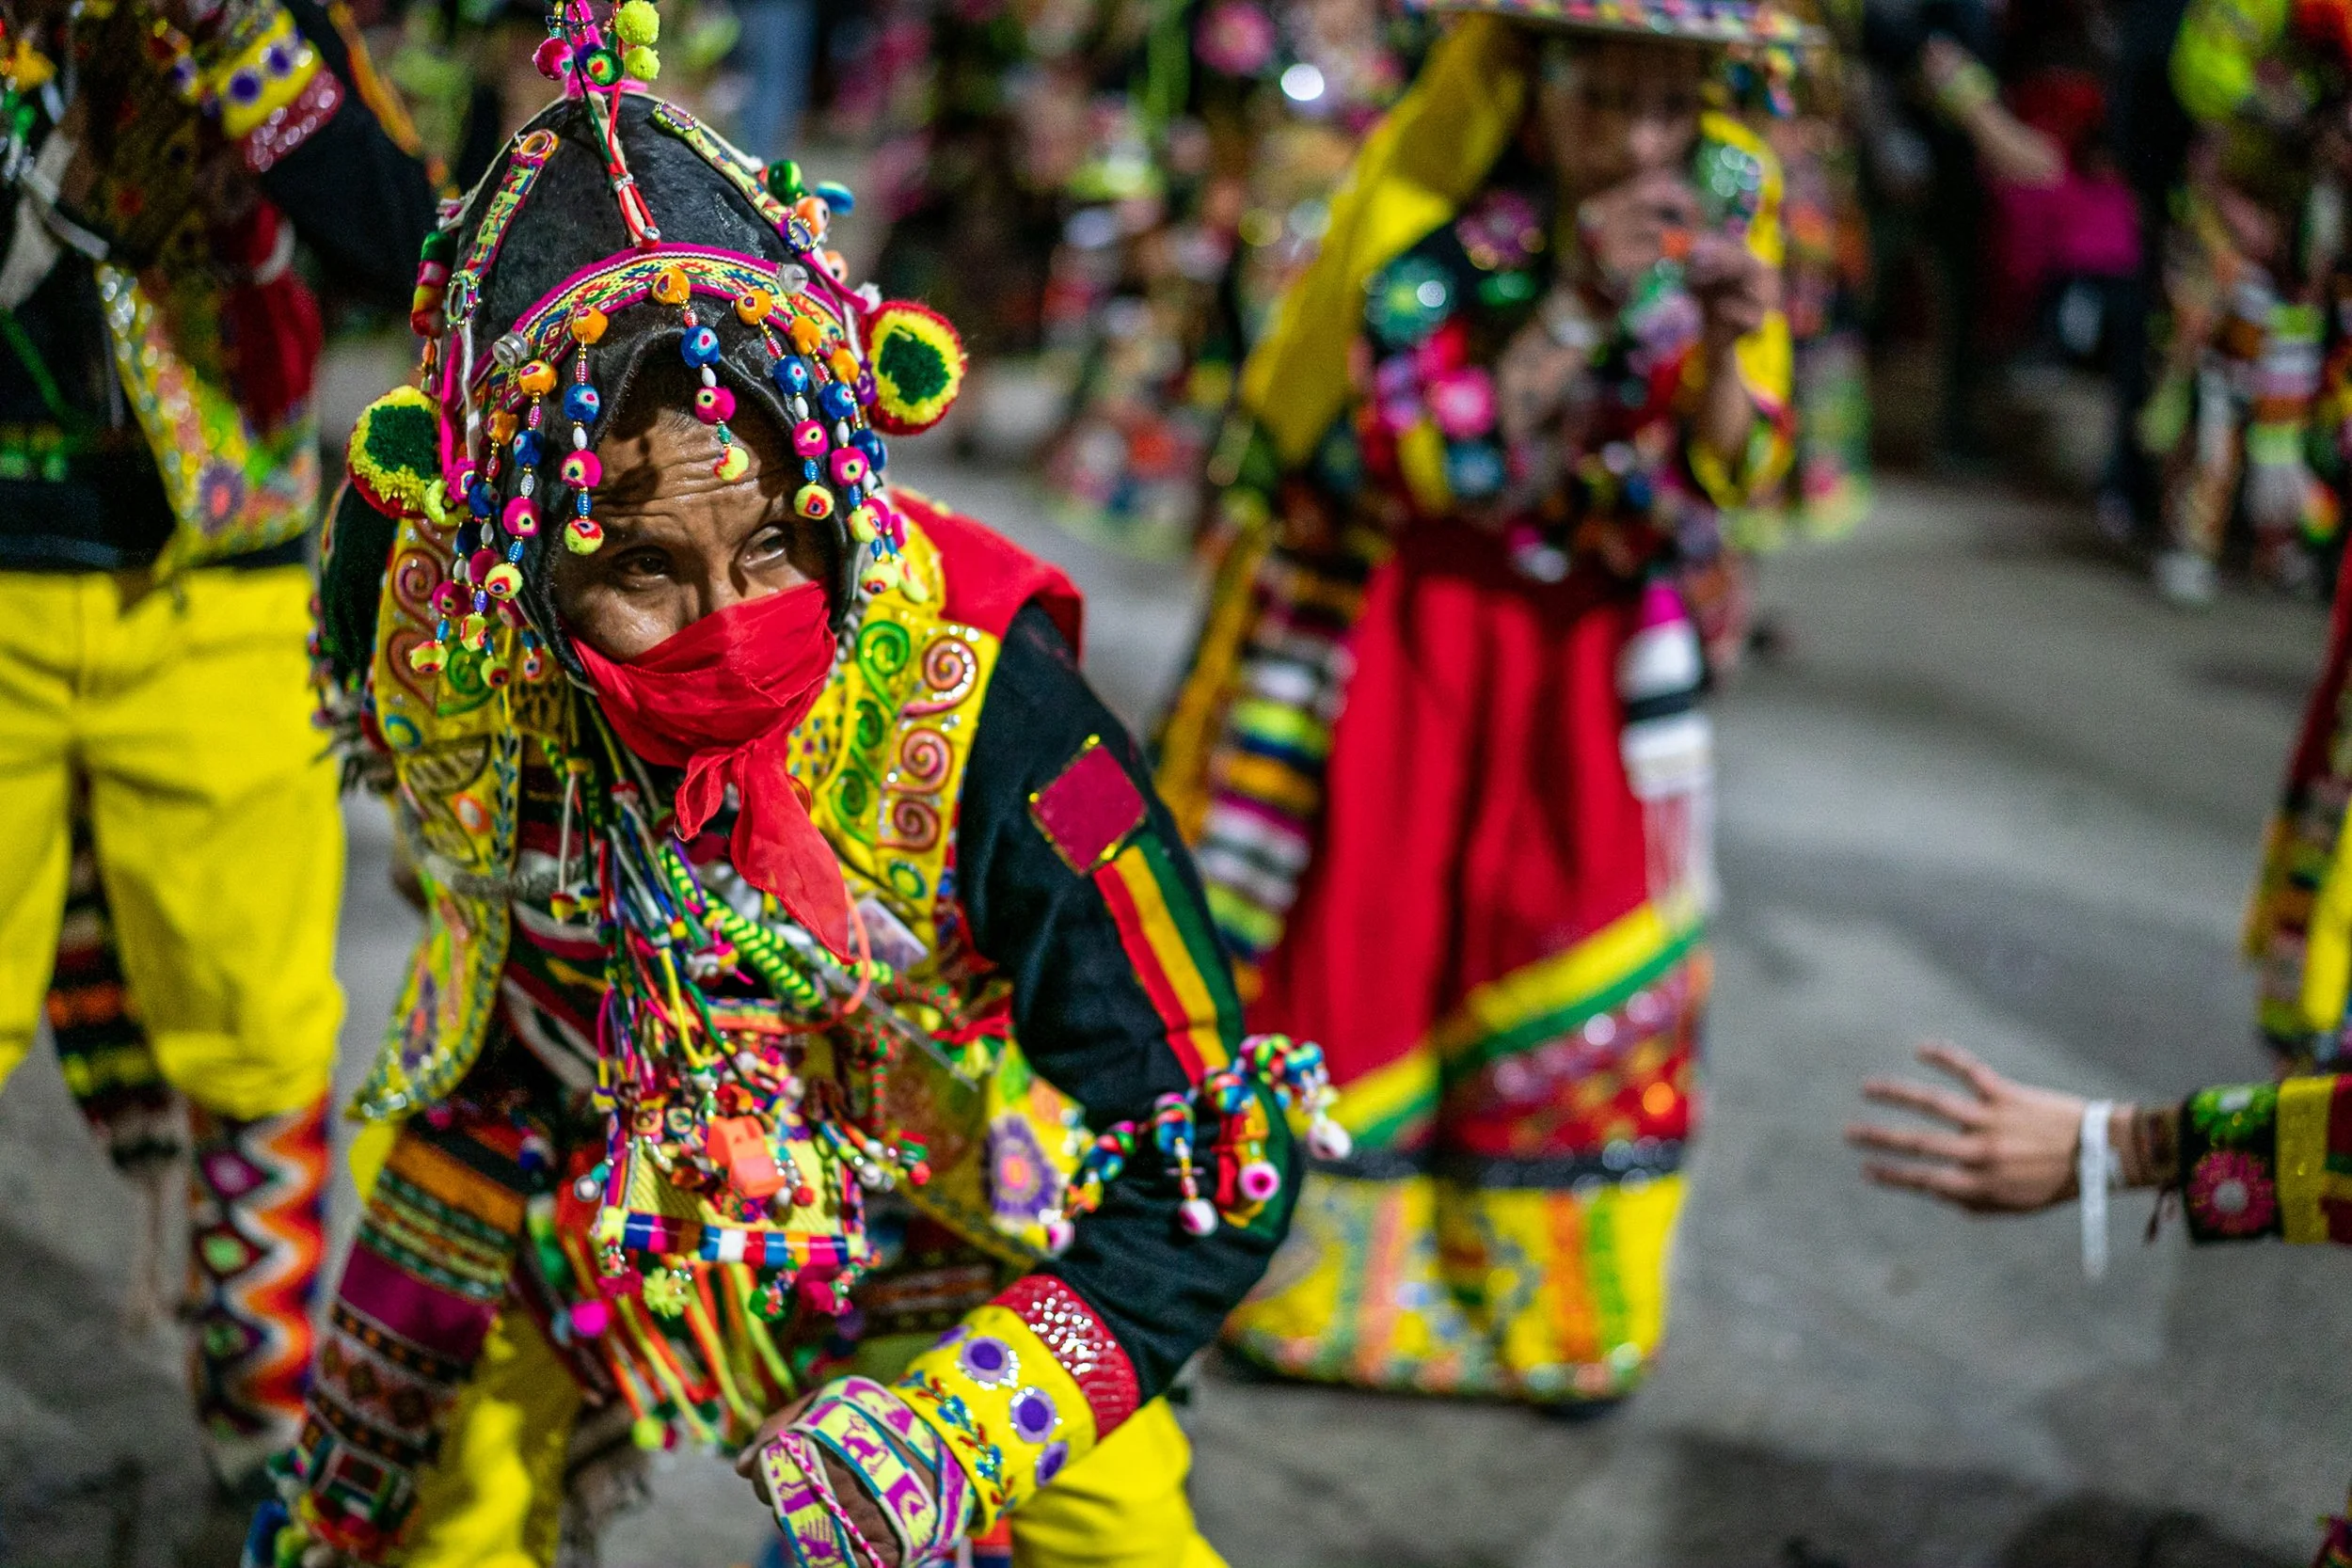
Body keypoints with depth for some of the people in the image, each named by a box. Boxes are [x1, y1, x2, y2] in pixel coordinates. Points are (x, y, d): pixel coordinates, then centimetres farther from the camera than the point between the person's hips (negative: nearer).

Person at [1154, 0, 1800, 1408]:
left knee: (1596, 975, 5)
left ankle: (1545, 1300, 25)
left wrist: (1729, 343, -27)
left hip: (1594, 649, 3)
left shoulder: (1728, 195, -9)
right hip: (1392, 640, -3)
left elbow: (1733, 473, -7)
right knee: (1353, 953, 5)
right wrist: (1578, 302, -31)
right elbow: (1429, 466, -23)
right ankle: (1311, 1274, 27)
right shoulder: (1424, 206, -20)